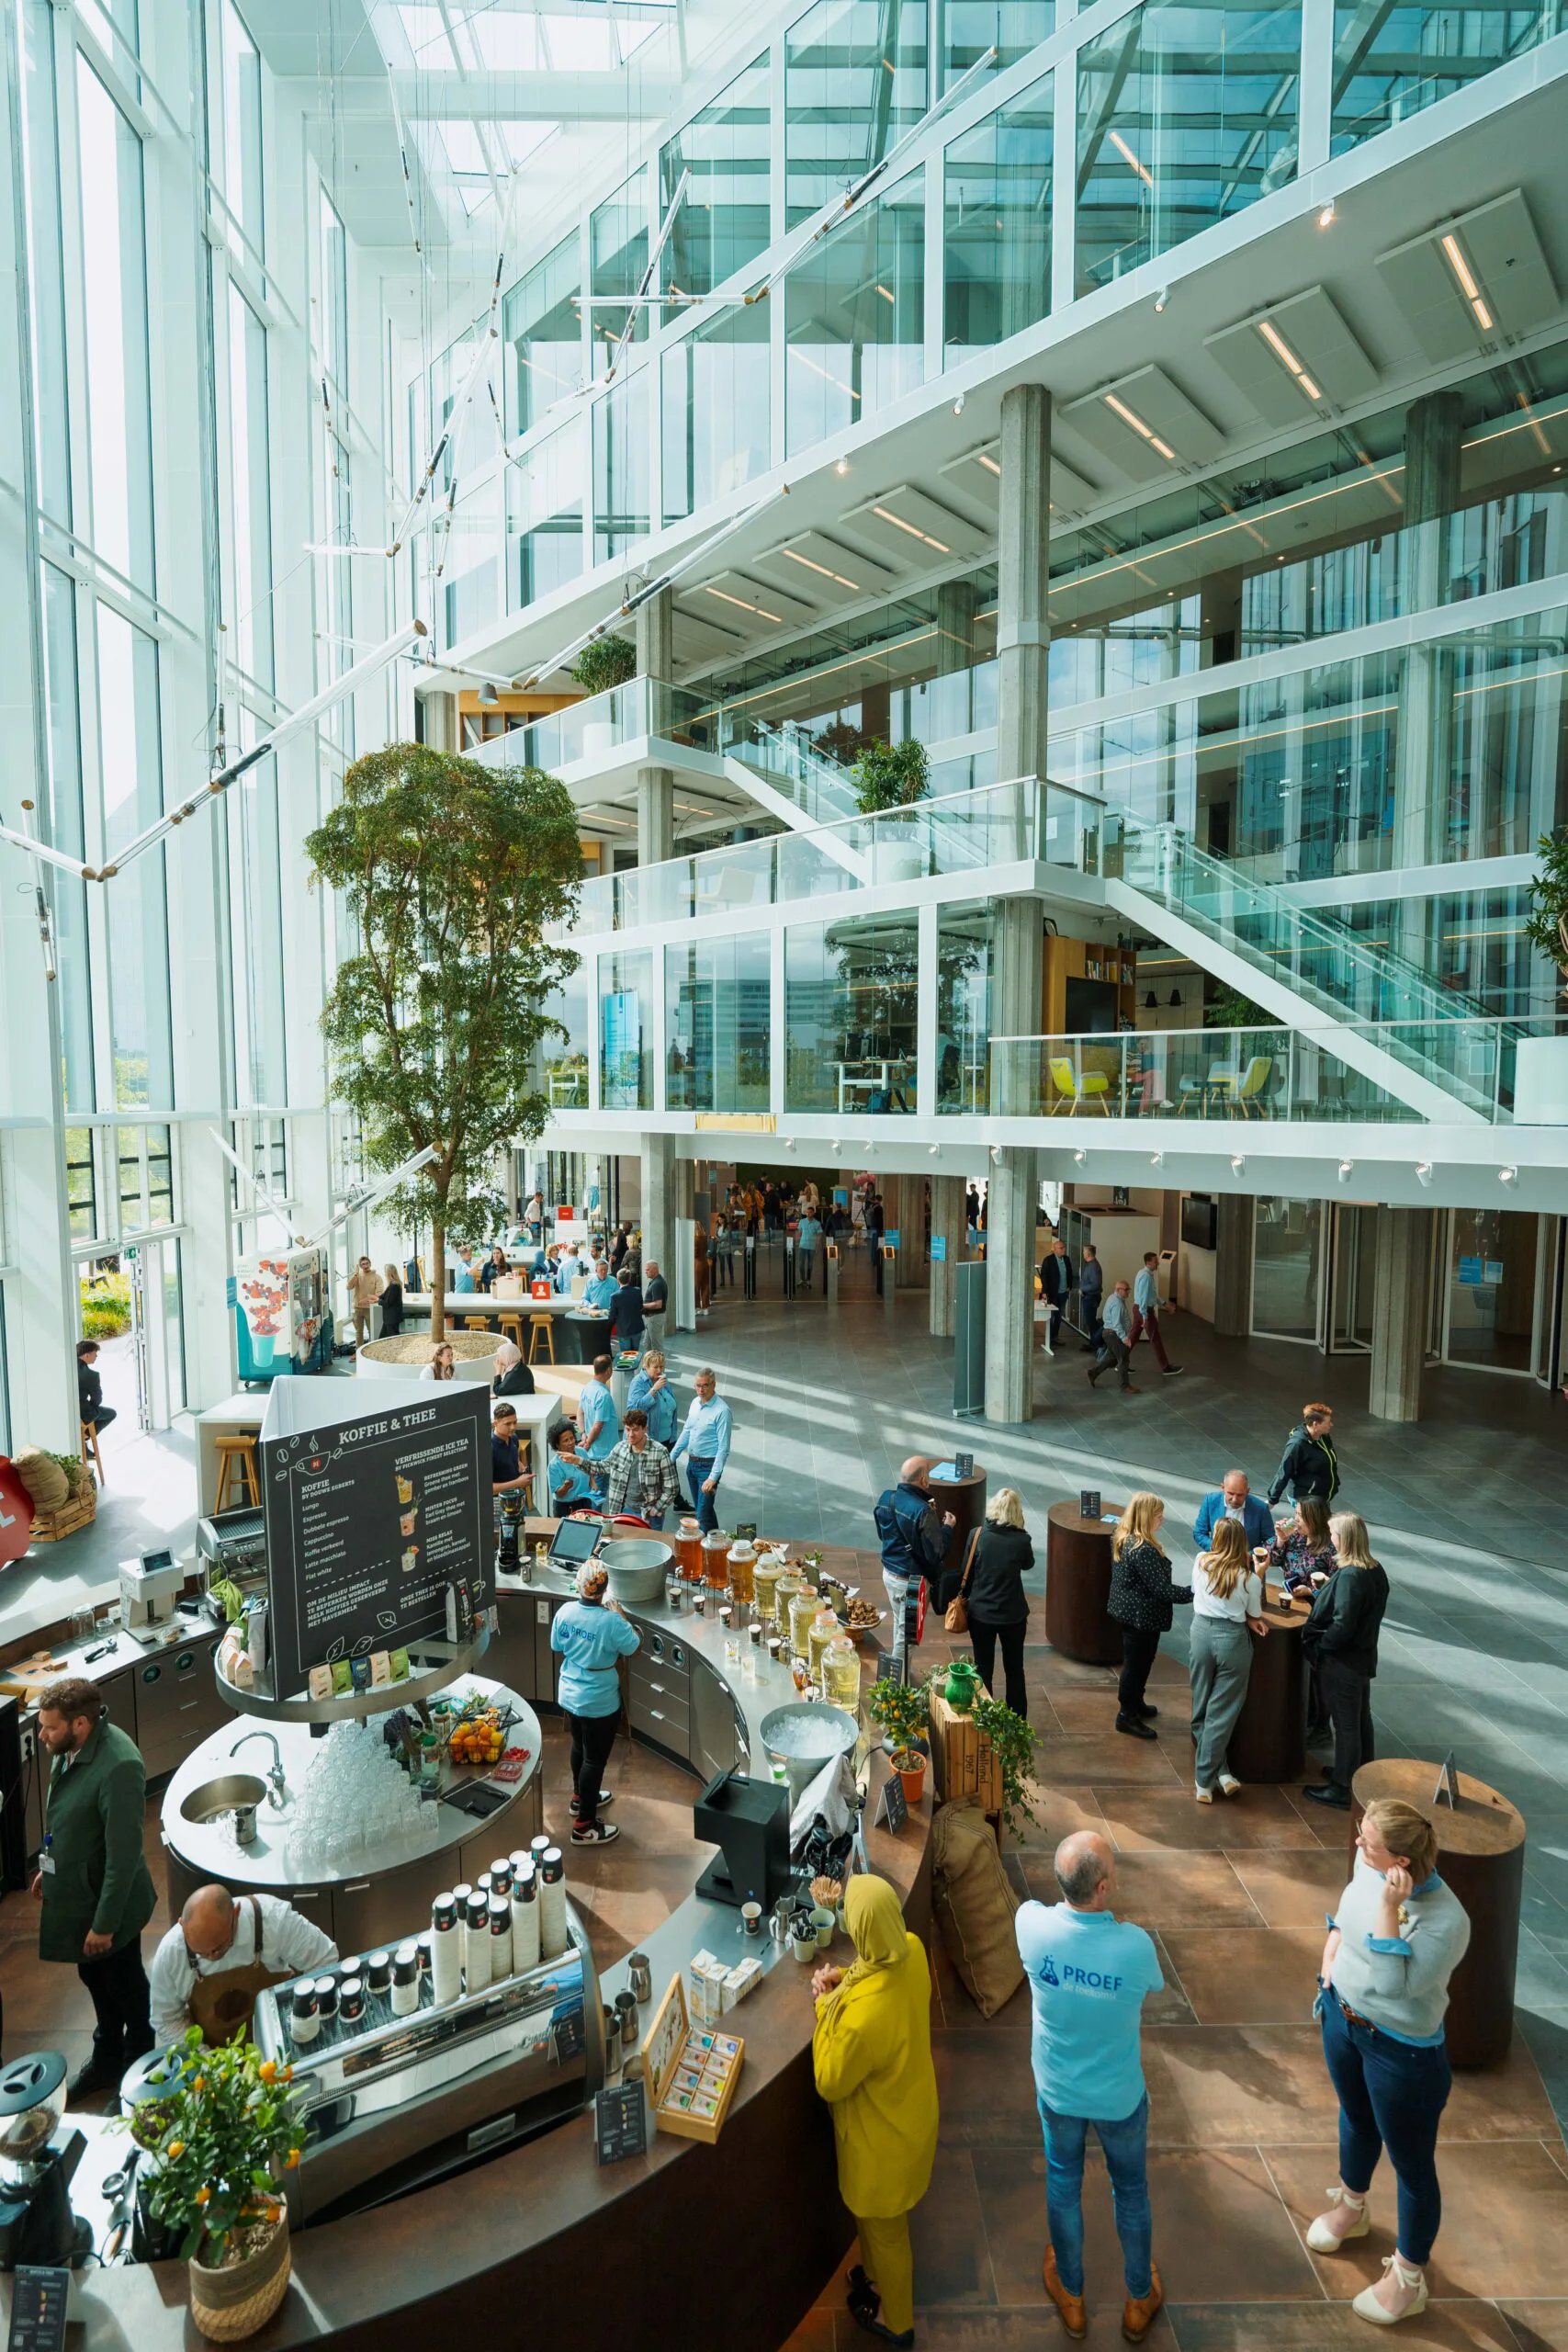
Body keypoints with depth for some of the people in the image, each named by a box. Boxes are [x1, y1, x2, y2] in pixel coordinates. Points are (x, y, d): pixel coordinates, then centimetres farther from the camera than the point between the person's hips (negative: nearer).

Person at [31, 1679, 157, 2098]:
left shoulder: (118, 1767, -36)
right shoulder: (69, 1748, -9)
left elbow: (124, 1854, -29)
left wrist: (105, 1922, -22)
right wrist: (48, 1867, 18)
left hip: (108, 1900, -8)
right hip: (75, 1891, 8)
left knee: (125, 1985, 16)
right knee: (94, 1977, 27)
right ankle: (106, 2060, 50)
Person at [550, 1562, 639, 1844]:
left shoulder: (564, 1612, -12)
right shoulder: (611, 1621, -29)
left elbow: (558, 1650, 3)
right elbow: (635, 1648, -12)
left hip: (569, 1695, 6)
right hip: (599, 1702, -6)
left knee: (580, 1747, 27)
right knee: (595, 1759, 10)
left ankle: (580, 1797, 48)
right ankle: (584, 1826, 20)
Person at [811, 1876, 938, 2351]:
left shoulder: (863, 2018, -44)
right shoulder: (913, 1950, -23)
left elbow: (830, 2085, -23)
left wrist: (825, 2006, -18)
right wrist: (845, 1978, -11)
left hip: (882, 2135, -6)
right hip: (908, 2111, 6)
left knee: (883, 2228, 26)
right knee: (875, 2217, 34)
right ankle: (878, 2276, 60)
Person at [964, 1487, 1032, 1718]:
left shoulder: (978, 1535, -13)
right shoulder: (1021, 1539, -16)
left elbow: (968, 1571, -3)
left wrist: (967, 1597, 12)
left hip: (980, 1612, 0)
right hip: (1012, 1614, 0)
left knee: (983, 1669, 15)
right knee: (1014, 1669, 18)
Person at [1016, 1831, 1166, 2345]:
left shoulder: (1031, 1923, -32)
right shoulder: (1135, 1944, -35)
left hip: (1057, 2091, 1)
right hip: (1119, 2096, -1)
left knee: (1063, 2185, 28)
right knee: (1131, 2192, 28)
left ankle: (1071, 2296, 50)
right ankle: (1139, 2301, 51)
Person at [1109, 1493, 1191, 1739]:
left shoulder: (1122, 1537, 0)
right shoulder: (1144, 1550, -30)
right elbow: (1162, 1589, -27)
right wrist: (1196, 1591, -21)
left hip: (1126, 1609, 9)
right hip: (1142, 1616, -9)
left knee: (1135, 1661, 25)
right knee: (1137, 1663, 8)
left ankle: (1135, 1704, 43)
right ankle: (1127, 1716, 23)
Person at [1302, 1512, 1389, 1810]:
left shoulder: (1349, 1576, -28)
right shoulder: (1375, 1571, -1)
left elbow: (1342, 1626, -28)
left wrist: (1317, 1646, -15)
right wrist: (1324, 1590, 7)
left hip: (1342, 1662, -9)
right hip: (1363, 1655, 9)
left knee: (1345, 1724, 6)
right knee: (1361, 1718, 23)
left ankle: (1342, 1789, 20)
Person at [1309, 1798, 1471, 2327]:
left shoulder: (1446, 1920, -36)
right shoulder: (1368, 1866, -17)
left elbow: (1394, 1984, -37)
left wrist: (1389, 1908, -43)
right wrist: (1331, 1950, -2)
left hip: (1402, 2052, -6)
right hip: (1342, 2016, 7)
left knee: (1412, 2163, 17)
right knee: (1356, 2118, 31)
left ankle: (1408, 2280, 40)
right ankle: (1351, 2206, 58)